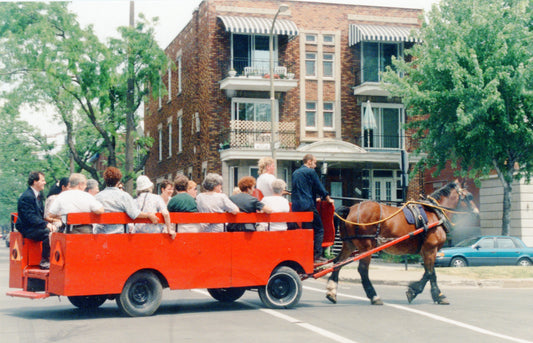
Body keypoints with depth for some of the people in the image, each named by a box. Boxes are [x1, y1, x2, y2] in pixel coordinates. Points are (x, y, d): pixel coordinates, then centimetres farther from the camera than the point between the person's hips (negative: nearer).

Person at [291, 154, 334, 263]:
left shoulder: (295, 173, 18)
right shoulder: (311, 172, -5)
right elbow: (319, 187, -2)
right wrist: (328, 199, 14)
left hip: (296, 206, 8)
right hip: (308, 206, -8)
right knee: (319, 230, -1)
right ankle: (317, 255, -6)